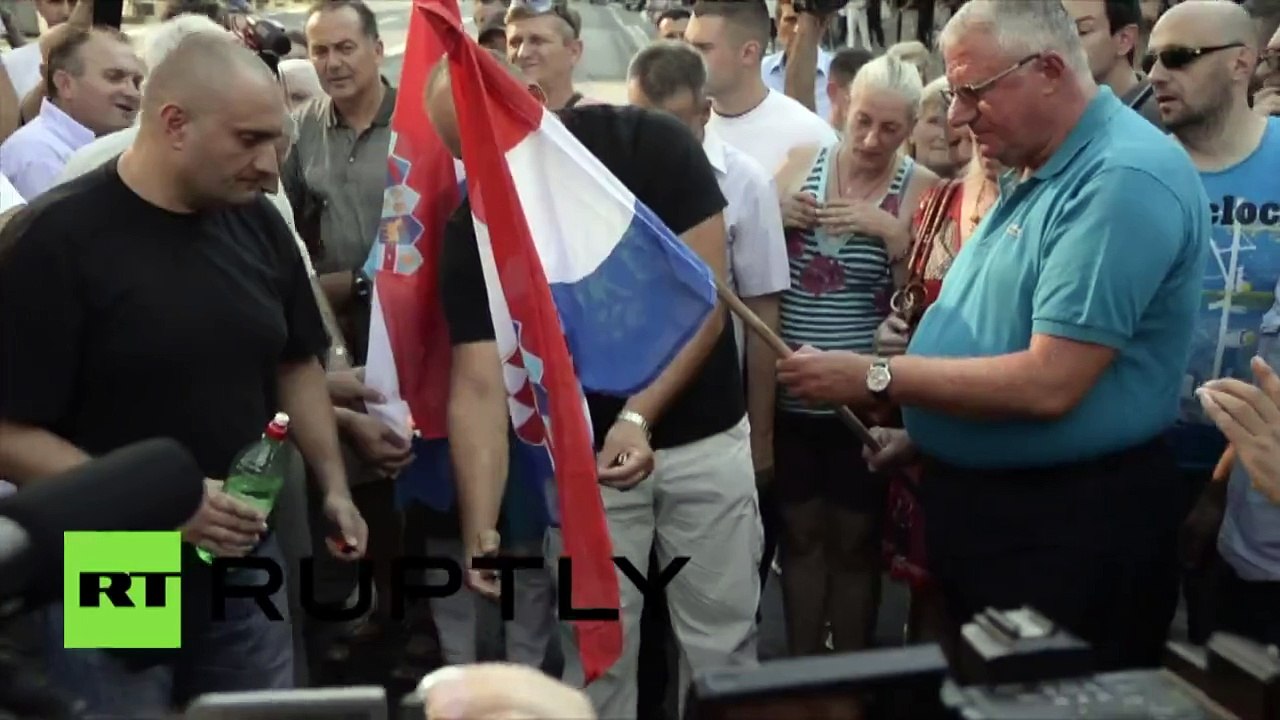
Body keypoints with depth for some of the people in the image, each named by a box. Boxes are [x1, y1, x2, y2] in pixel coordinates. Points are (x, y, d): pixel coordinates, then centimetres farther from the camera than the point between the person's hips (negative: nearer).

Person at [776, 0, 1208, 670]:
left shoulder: (1123, 178, -23)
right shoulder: (1038, 170, 11)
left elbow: (1048, 384, -28)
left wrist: (874, 378, -21)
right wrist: (926, 432, 9)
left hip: (1067, 525, -10)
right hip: (981, 496, 10)